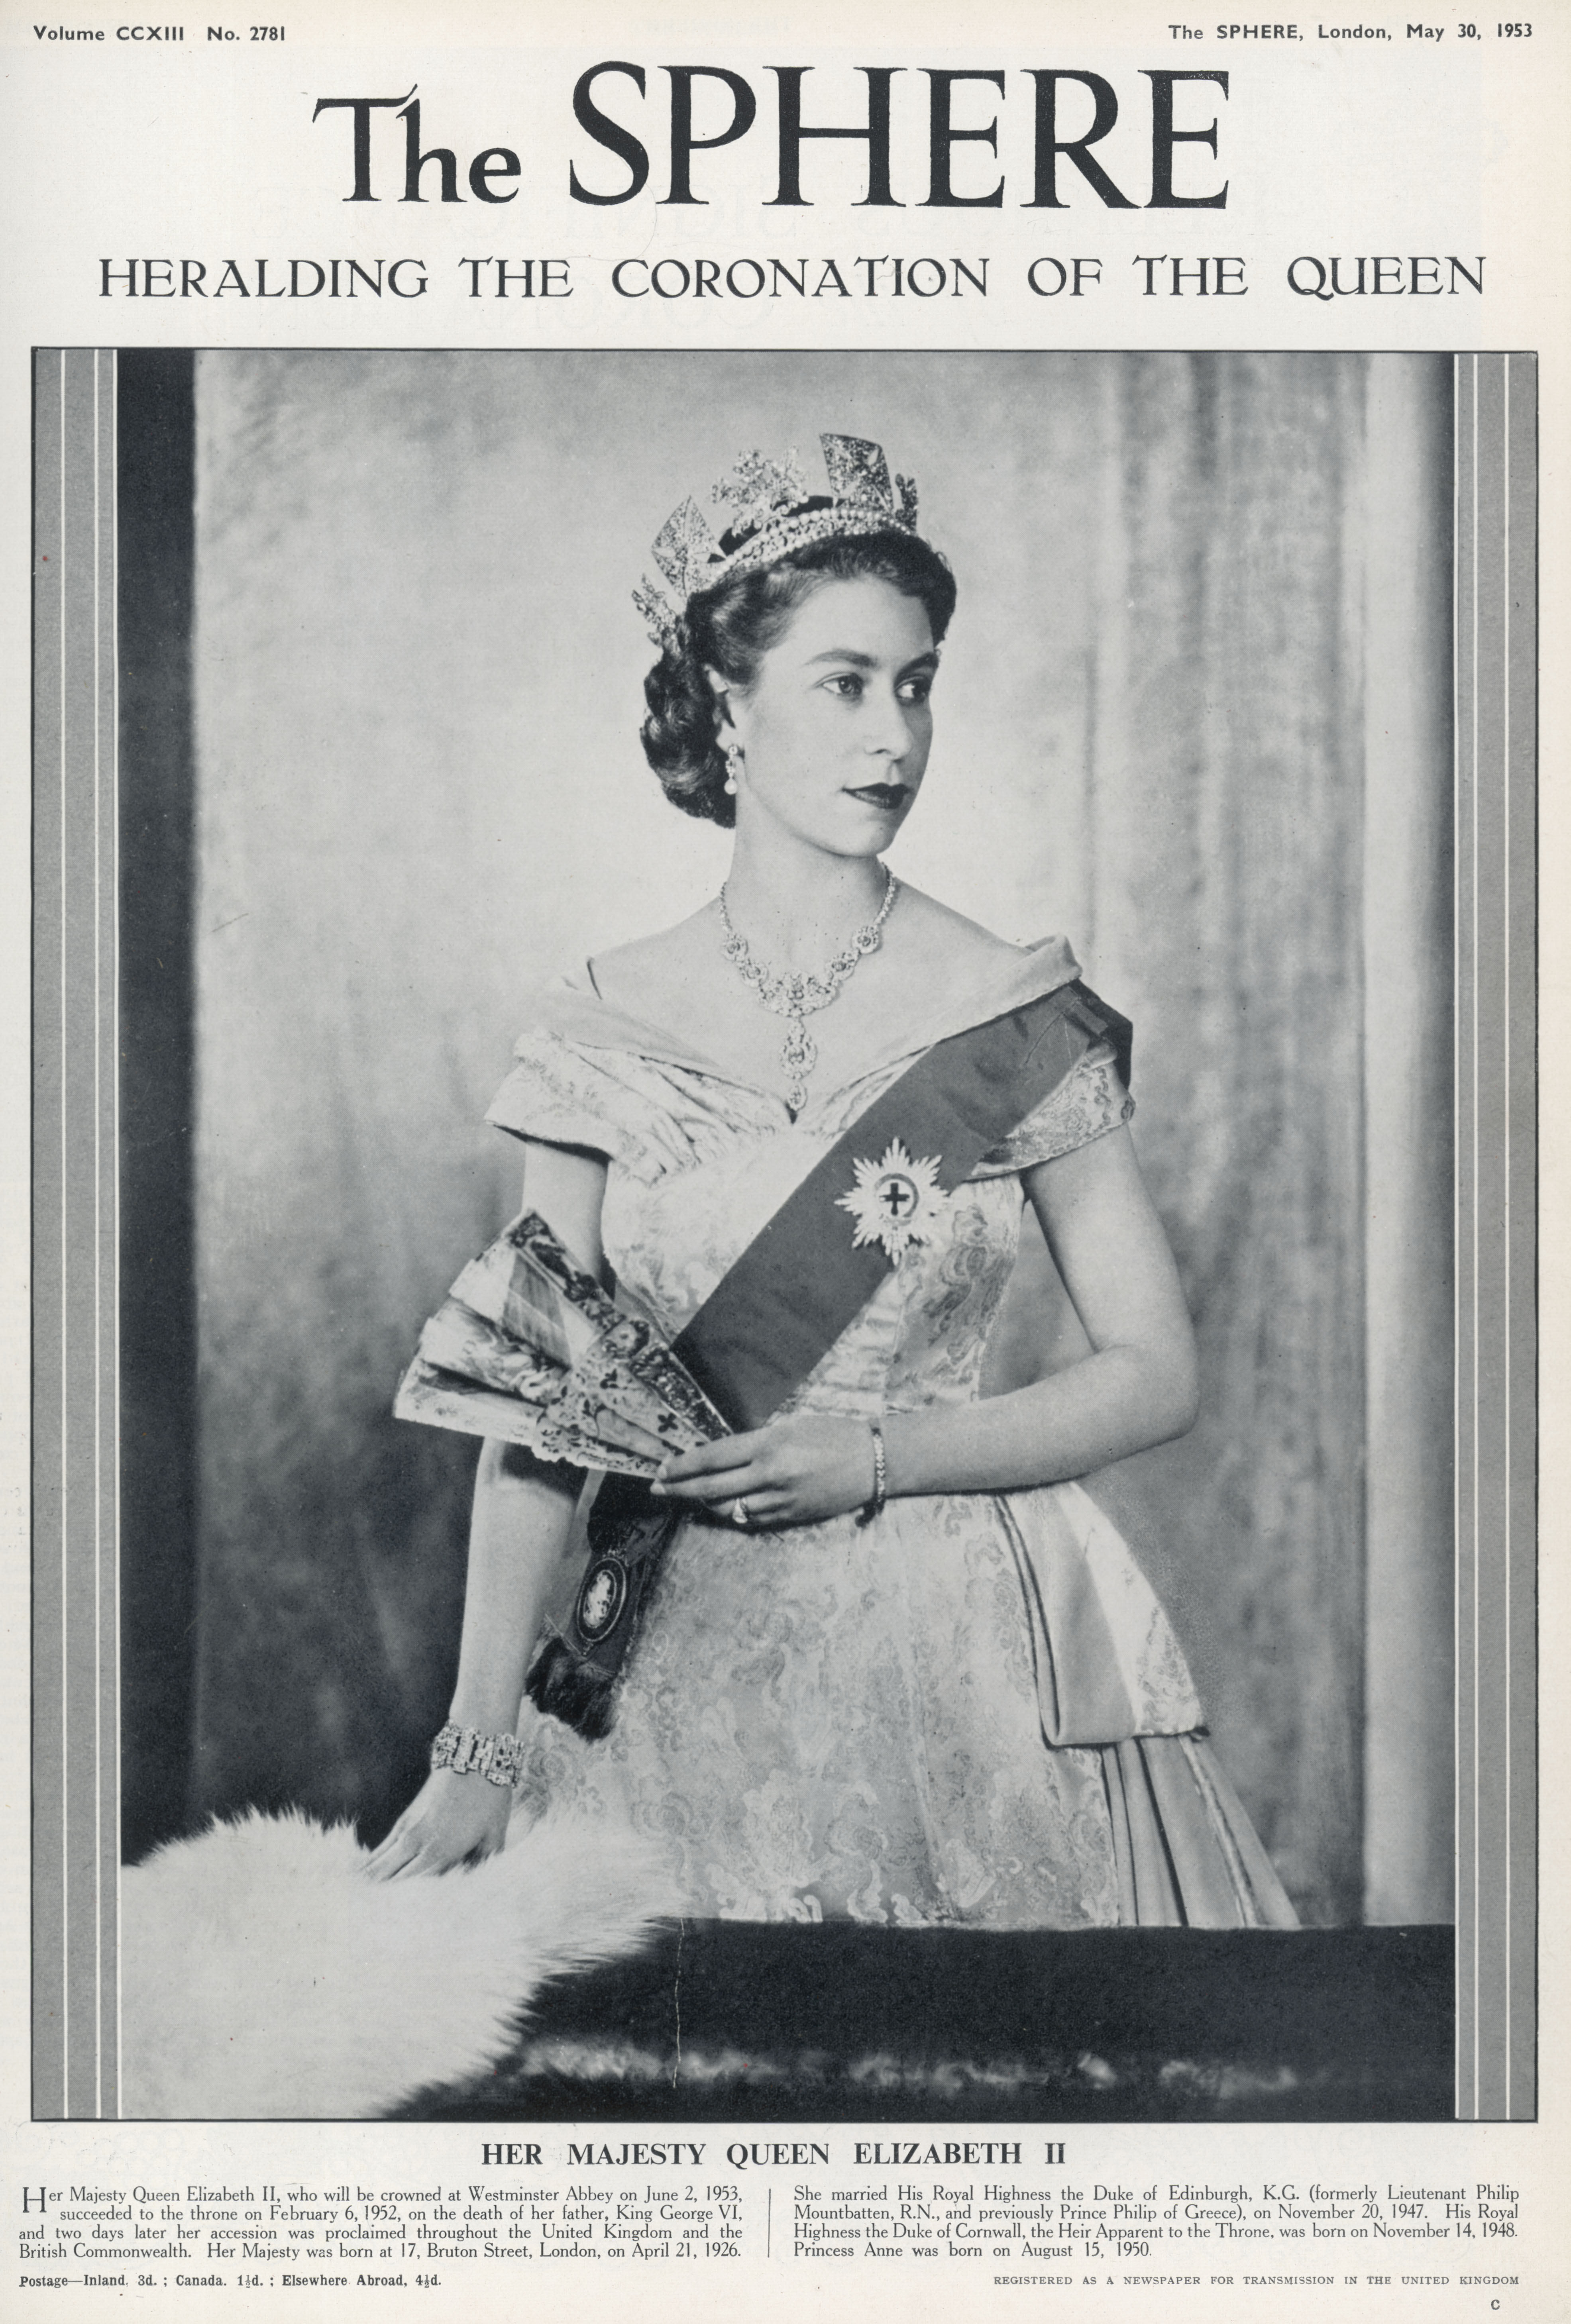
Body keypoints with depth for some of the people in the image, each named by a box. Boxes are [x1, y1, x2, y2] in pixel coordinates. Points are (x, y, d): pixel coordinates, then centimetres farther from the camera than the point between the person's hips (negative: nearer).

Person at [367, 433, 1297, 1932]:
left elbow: (1156, 1373, 0)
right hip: (687, 1677, 1)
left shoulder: (1019, 1015, -2)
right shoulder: (601, 1033, 0)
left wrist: (876, 1454, -12)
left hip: (969, 1663, -1)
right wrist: (479, 1746, -5)